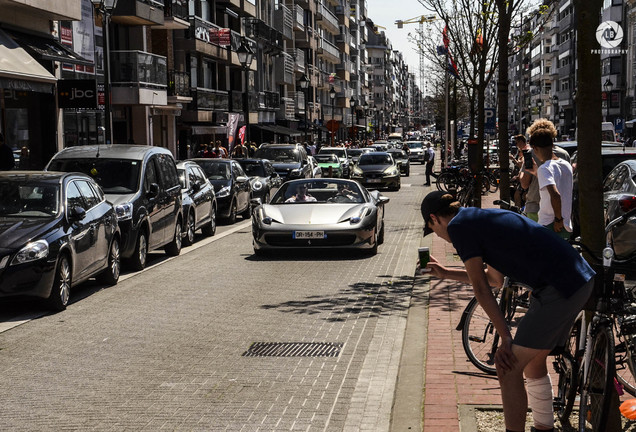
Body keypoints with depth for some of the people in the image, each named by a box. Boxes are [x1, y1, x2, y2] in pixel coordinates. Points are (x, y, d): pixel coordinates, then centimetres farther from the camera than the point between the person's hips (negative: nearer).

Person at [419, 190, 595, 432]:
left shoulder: (458, 225, -4)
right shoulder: (485, 217, 22)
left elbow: (480, 288, -5)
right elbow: (494, 278, 30)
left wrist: (506, 338, -2)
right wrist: (445, 273, 37)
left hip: (559, 290, -9)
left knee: (508, 367, -2)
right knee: (533, 362, 23)